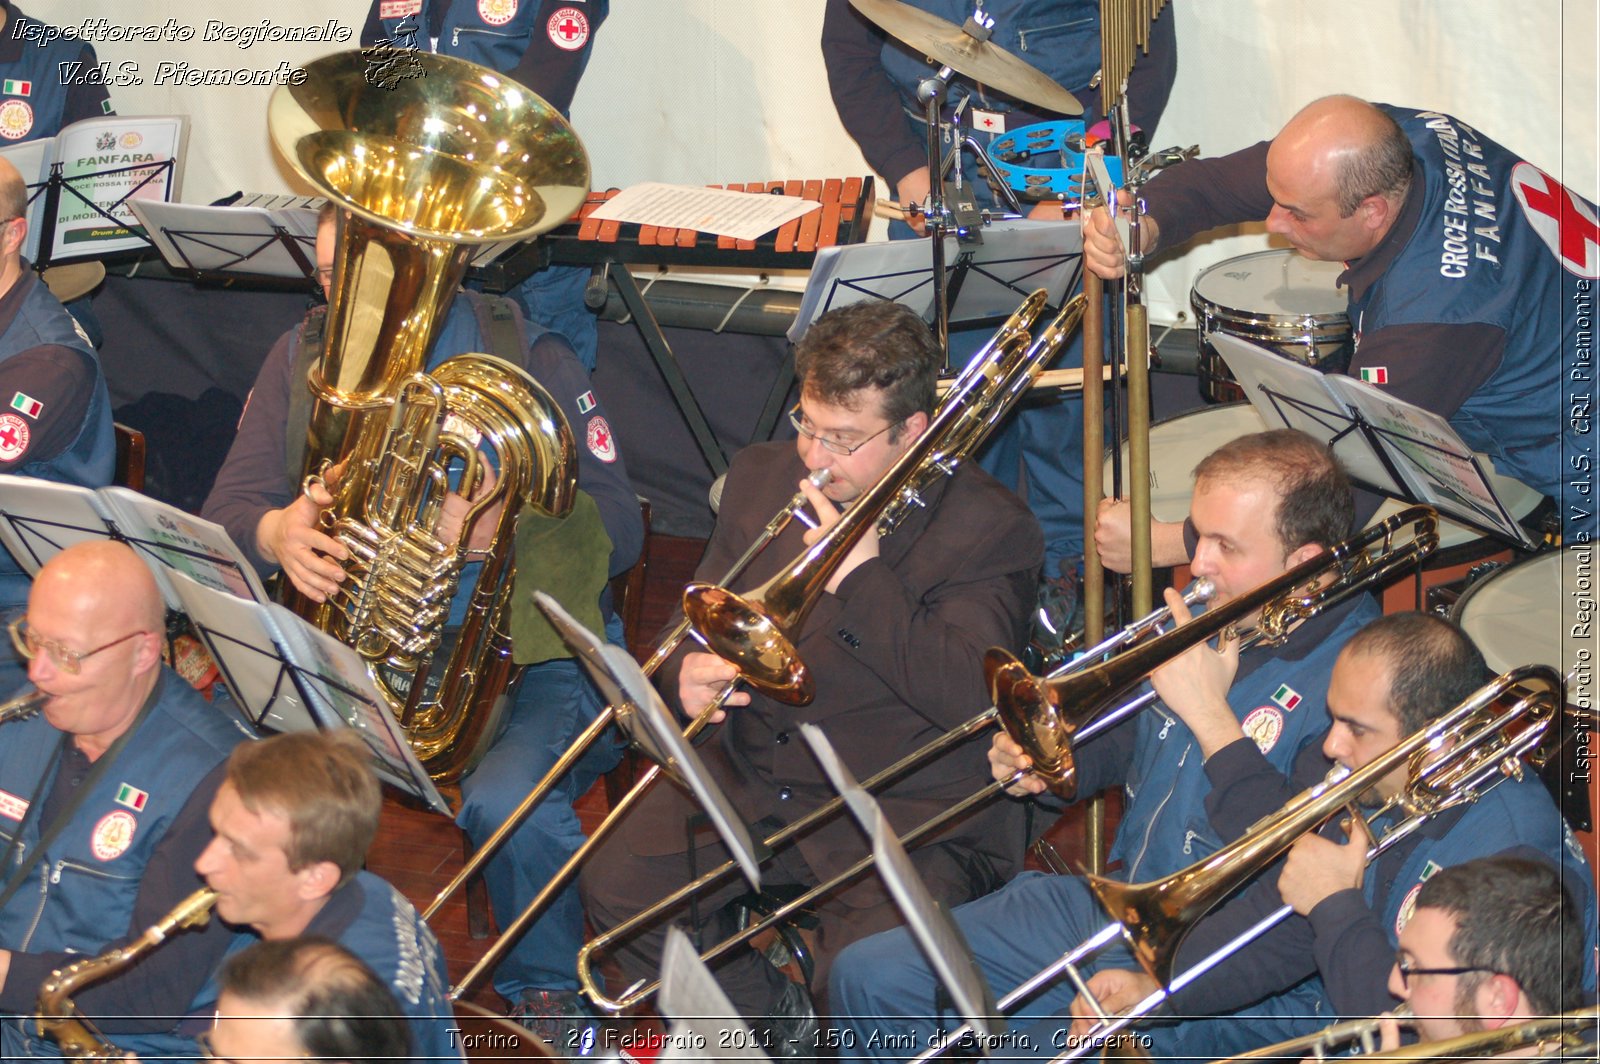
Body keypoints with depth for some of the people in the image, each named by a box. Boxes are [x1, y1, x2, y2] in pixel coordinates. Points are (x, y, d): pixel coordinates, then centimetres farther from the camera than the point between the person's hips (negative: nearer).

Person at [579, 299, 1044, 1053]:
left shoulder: (991, 529, -9)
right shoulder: (762, 478, 9)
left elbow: (970, 700, -21)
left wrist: (862, 574, -22)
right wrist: (688, 672, -8)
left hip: (907, 807, -6)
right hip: (752, 777, 6)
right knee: (616, 890, -16)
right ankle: (773, 1025, 9)